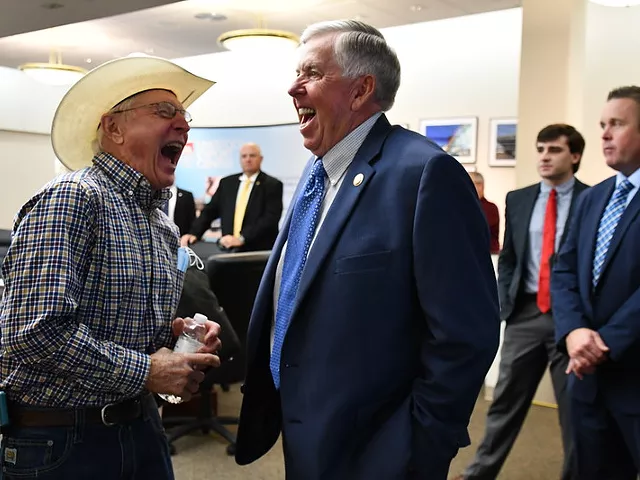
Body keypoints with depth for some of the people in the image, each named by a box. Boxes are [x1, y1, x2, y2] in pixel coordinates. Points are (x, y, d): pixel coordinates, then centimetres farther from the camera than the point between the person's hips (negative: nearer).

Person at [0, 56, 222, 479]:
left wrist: (176, 334, -2)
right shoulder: (72, 198, -17)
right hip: (61, 441, -7)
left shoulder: (164, 227, 9)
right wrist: (145, 372, -19)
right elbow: (36, 330, -26)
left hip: (141, 426, 8)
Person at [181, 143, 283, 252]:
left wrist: (242, 238, -22)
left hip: (260, 252, -3)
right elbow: (210, 211, 12)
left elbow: (270, 217, -13)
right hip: (229, 249, 3)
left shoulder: (273, 185, -3)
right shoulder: (226, 183, 12)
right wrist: (194, 233, -4)